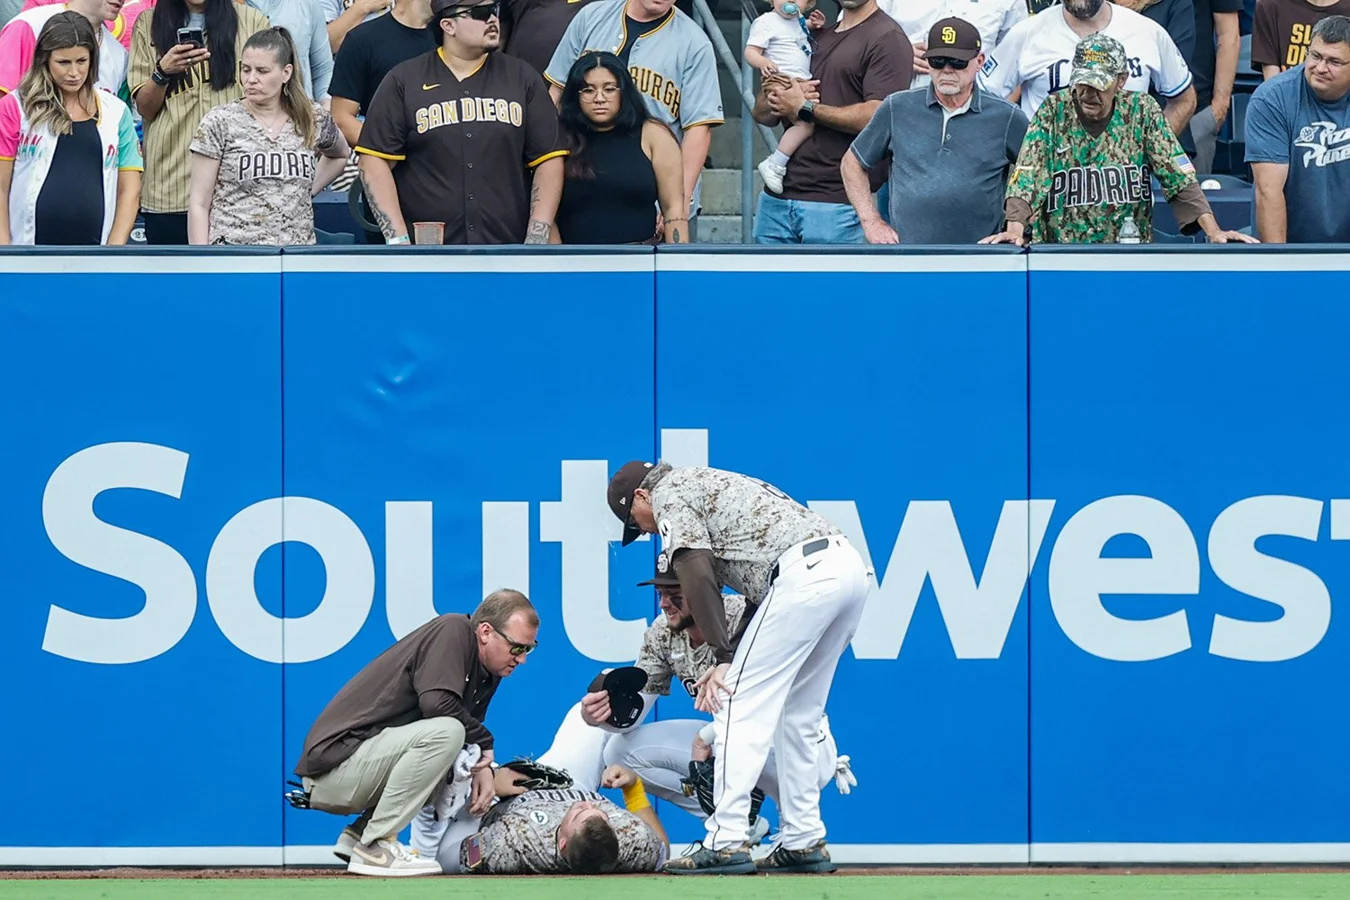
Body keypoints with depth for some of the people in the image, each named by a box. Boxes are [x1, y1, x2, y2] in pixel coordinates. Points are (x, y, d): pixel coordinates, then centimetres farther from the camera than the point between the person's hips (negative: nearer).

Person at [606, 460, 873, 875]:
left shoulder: (670, 494, 8)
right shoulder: (706, 482, 34)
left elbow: (696, 575, -7)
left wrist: (723, 655, -6)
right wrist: (731, 657, 20)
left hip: (804, 575, -9)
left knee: (740, 706, -5)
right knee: (796, 716, 18)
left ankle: (726, 843, -9)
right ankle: (803, 842, 18)